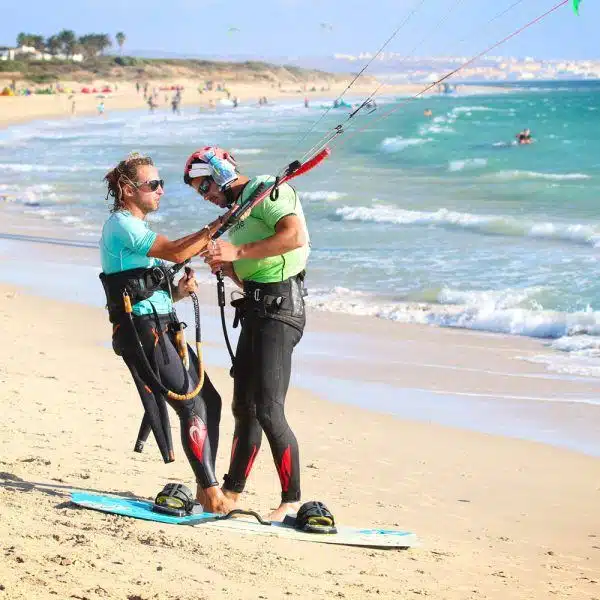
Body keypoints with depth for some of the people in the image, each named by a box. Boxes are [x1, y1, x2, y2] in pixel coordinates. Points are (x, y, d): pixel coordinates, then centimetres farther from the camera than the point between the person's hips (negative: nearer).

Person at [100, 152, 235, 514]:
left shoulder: (137, 228, 22)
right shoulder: (122, 225, -10)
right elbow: (176, 252, -22)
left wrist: (179, 290, 5)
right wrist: (223, 222, -20)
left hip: (163, 329, 10)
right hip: (142, 331, -10)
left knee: (209, 399, 9)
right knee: (192, 405, -13)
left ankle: (207, 489, 15)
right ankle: (212, 493, -11)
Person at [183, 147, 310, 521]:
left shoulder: (268, 190, -6)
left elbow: (295, 236, -23)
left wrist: (238, 252, -20)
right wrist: (225, 265, 7)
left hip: (279, 309, -10)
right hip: (256, 311, 10)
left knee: (269, 412, -14)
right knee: (245, 408, 14)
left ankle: (292, 501, -8)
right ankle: (231, 494, 23)